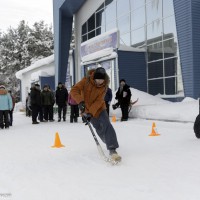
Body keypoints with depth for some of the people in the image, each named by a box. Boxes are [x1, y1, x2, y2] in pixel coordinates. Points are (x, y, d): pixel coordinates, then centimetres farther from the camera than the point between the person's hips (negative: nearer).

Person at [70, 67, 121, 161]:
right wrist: (80, 101, -41)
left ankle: (112, 149, -24)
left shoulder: (104, 86, -15)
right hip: (87, 110, 0)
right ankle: (109, 142, 34)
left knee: (107, 126, -21)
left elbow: (99, 101, -22)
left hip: (100, 109, 0)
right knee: (99, 129, 6)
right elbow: (74, 90, -24)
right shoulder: (86, 81, -18)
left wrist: (91, 112, -35)